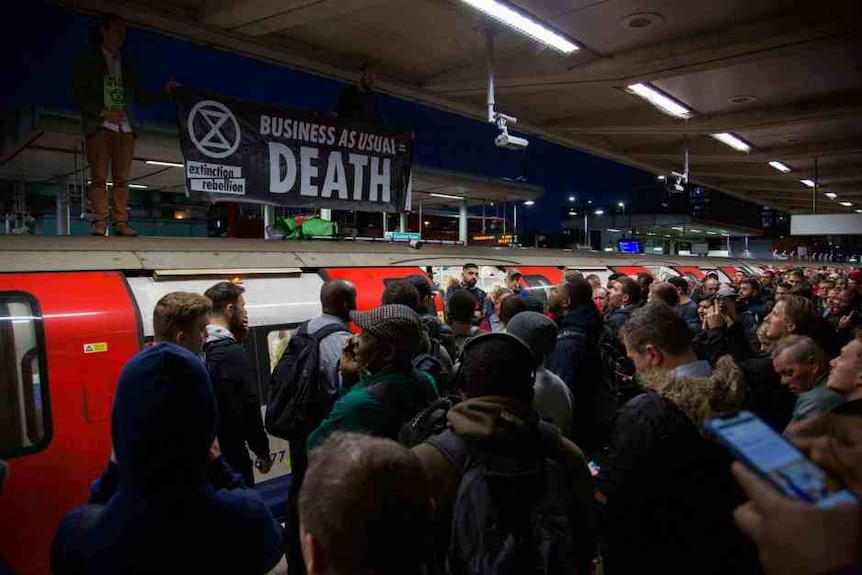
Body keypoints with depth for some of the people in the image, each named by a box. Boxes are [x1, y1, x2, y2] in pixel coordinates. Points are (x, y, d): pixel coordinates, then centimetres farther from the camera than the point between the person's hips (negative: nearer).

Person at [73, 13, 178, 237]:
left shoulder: (127, 65, 23)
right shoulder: (88, 61, 10)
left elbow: (140, 97, 21)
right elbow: (78, 95, 2)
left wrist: (165, 91, 8)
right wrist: (103, 112, -11)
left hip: (125, 127, 3)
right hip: (100, 126, -3)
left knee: (122, 177, -4)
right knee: (99, 176, -9)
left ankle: (120, 222, -6)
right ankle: (99, 223, -10)